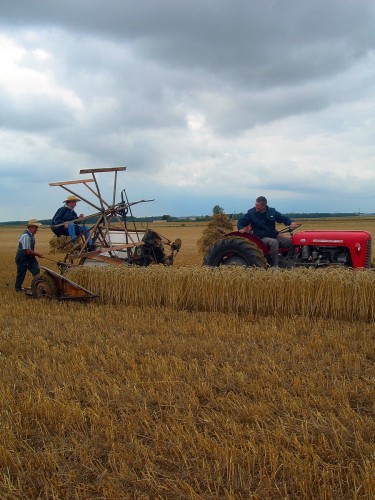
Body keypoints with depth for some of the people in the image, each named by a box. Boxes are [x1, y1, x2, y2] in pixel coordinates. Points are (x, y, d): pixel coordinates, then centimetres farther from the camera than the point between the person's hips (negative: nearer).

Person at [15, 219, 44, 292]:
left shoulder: (31, 235, 3)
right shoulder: (25, 236, -26)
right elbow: (28, 251, -28)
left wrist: (35, 254, 6)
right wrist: (38, 254, -18)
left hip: (30, 258, 8)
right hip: (22, 259, -8)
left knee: (36, 271, -1)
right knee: (21, 274, 8)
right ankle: (18, 288, 26)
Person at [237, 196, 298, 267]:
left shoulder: (272, 211, 6)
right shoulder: (251, 212, -3)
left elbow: (283, 218, 11)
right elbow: (241, 221, 3)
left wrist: (291, 222, -9)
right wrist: (241, 228, -20)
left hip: (274, 236, 5)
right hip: (261, 238, -5)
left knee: (290, 242, -10)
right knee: (274, 242, -36)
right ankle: (275, 266, -33)